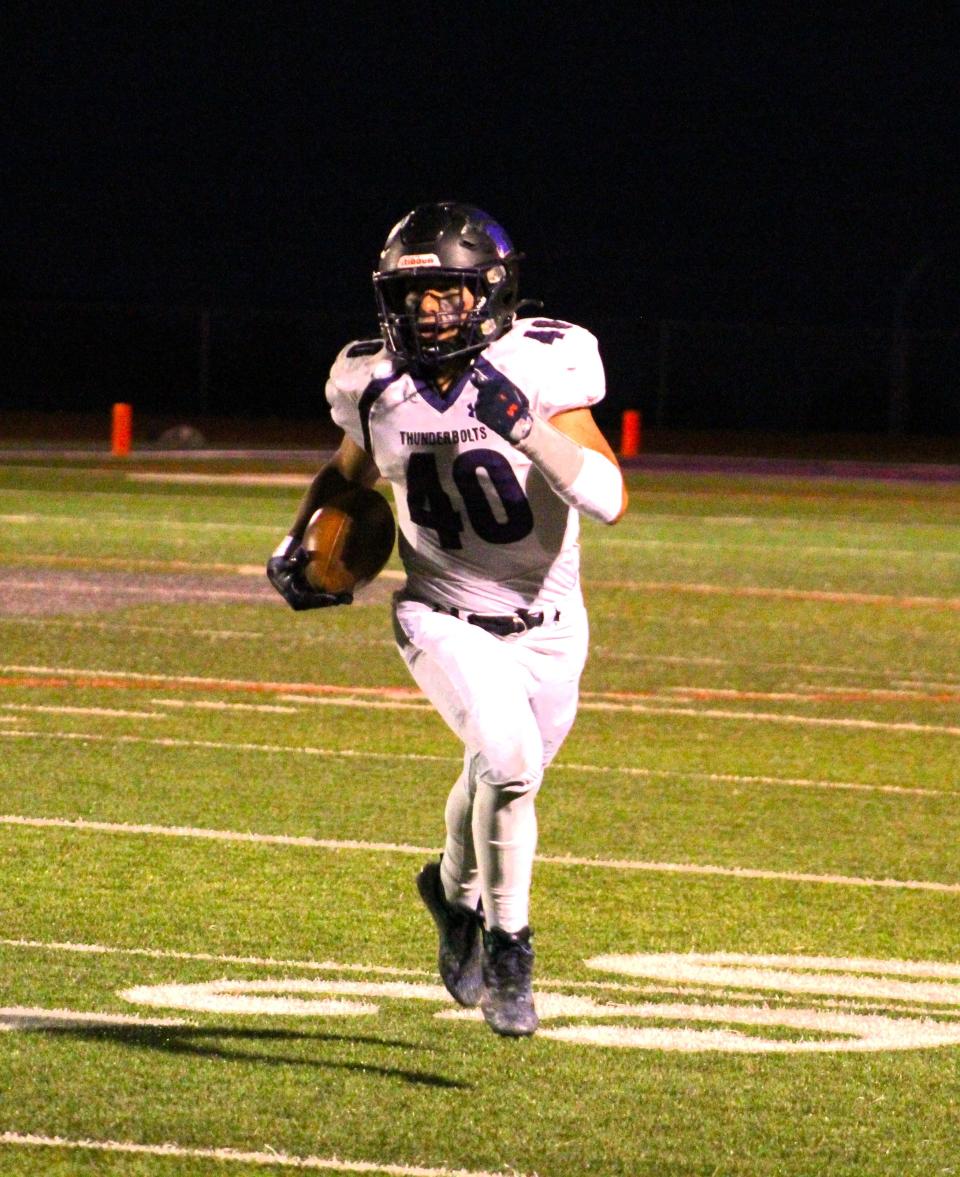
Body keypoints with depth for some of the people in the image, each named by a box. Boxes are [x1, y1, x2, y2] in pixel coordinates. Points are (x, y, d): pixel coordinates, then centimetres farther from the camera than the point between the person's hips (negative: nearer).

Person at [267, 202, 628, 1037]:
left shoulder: (542, 370, -19)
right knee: (508, 758, -25)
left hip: (546, 630, 1)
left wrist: (528, 429, -38)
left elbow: (613, 500, -28)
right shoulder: (378, 386, -9)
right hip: (445, 618, -1)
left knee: (500, 779, 19)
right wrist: (300, 541, 1)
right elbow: (351, 468, 15)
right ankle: (505, 944, -8)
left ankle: (456, 890, 53)